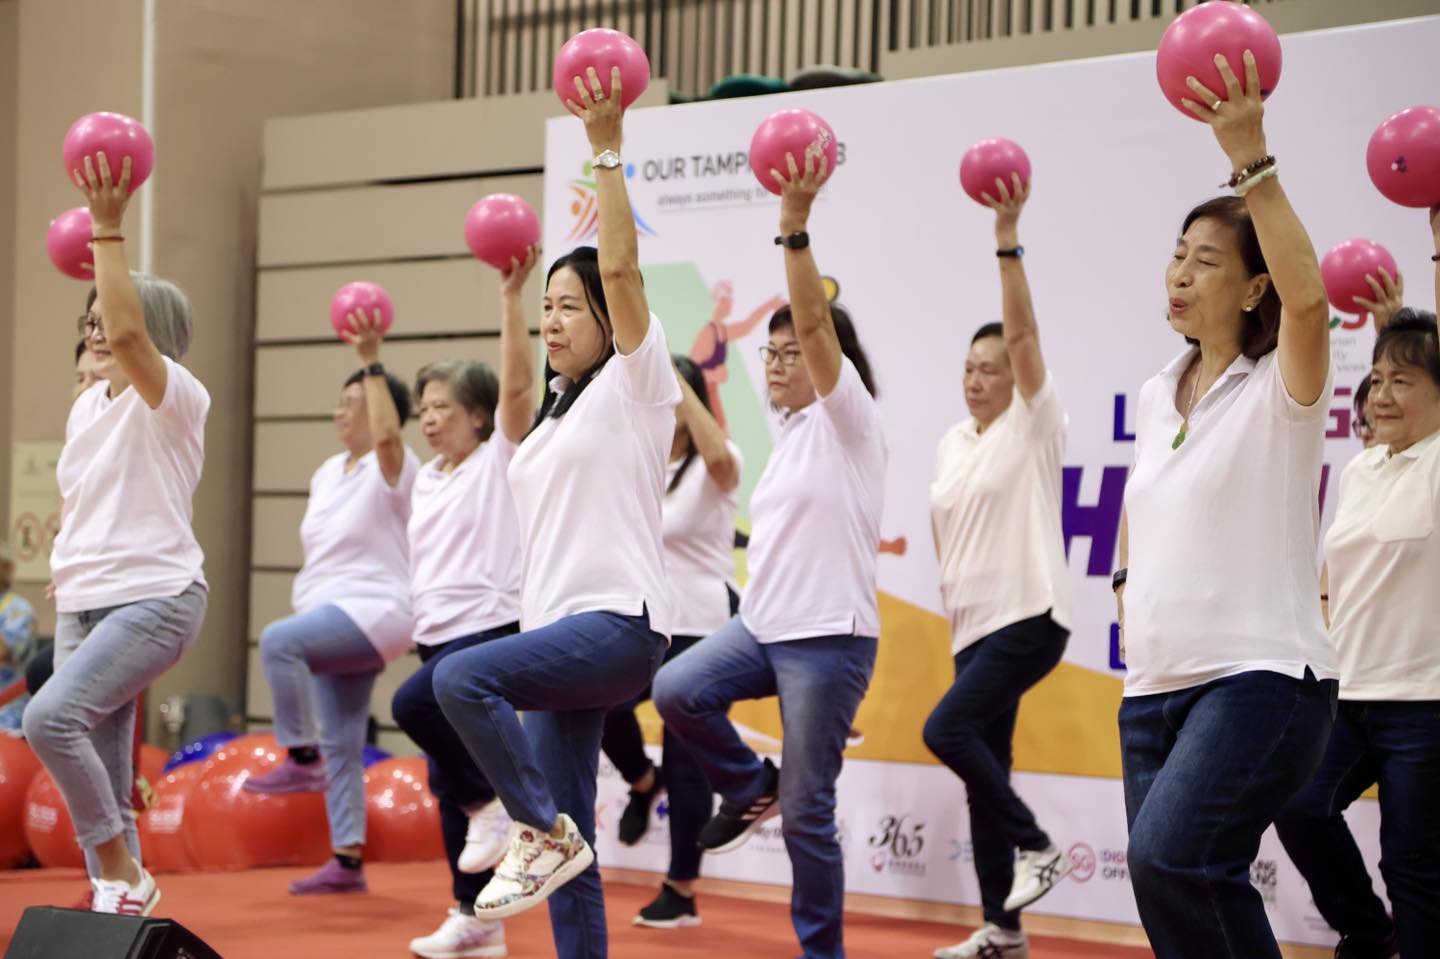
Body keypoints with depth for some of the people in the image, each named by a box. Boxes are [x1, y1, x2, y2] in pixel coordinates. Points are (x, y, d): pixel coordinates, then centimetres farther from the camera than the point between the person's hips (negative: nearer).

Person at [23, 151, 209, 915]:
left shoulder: (174, 397, -8)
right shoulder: (86, 407, 15)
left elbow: (130, 330, -28)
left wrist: (107, 228, -28)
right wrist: (68, 584, 21)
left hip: (155, 599, -8)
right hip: (83, 605, 8)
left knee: (51, 716, -26)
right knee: (100, 777, 5)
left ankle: (123, 872, -14)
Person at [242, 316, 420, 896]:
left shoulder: (391, 469, -7)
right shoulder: (328, 473, 16)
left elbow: (387, 433, -30)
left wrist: (372, 362, -29)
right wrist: (303, 597, 18)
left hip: (374, 612, -9)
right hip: (332, 619, 9)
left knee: (278, 640, -32)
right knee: (341, 746, 6)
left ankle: (301, 759, -24)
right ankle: (347, 862, 9)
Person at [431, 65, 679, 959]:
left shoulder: (634, 384, -3)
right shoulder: (558, 414, 21)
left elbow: (620, 266, -12)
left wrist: (607, 149, -14)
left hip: (616, 624, -9)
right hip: (559, 630, 9)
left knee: (461, 676, -30)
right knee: (568, 844, 5)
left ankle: (546, 831, -17)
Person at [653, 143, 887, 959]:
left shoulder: (848, 420, -6)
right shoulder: (791, 432, 17)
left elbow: (813, 320, -23)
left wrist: (795, 225, -34)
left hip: (829, 638, -7)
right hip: (763, 624, 7)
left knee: (807, 813, -4)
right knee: (677, 690, -21)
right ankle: (750, 786, 4)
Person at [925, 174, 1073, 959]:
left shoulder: (1035, 425, -6)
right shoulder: (950, 445, 12)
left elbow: (1024, 332, -19)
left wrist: (1008, 241, -27)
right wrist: (954, 590, 12)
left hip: (1029, 616, -7)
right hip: (973, 623, 7)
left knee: (947, 729, -22)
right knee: (982, 766, 7)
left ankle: (1035, 845, -5)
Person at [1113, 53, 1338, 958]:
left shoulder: (1281, 390, -7)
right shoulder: (1158, 395, 13)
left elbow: (1307, 296, -29)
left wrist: (1251, 160, -31)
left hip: (1260, 677, -7)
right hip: (1155, 684, 7)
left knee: (1169, 856, -27)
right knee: (1195, 886, 6)